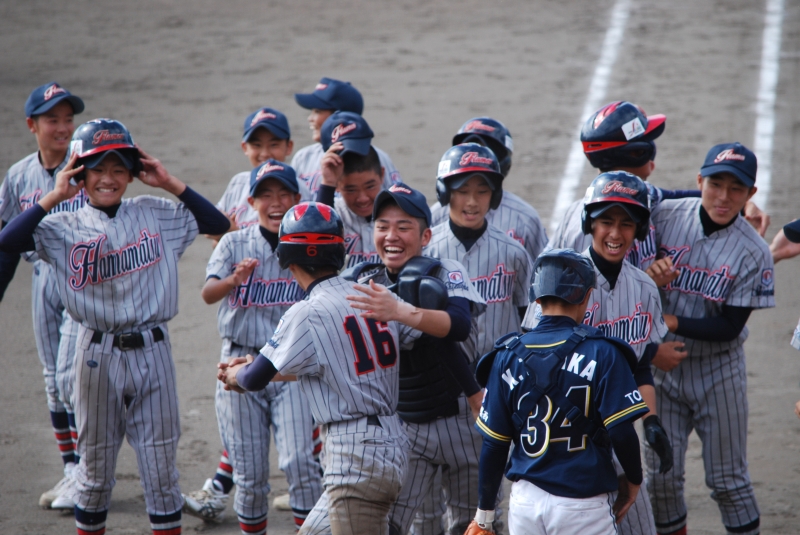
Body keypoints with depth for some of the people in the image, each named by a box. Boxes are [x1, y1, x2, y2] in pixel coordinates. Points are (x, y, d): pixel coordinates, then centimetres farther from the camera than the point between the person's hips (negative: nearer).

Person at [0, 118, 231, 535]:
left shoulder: (156, 216, 5)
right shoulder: (66, 228, -1)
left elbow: (218, 223, 1)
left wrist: (170, 184, -2)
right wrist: (54, 197, -14)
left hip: (152, 351, 1)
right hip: (98, 355, -1)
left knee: (161, 466, 5)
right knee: (94, 467, 10)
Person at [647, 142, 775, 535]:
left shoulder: (753, 253, -13)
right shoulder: (664, 216, -8)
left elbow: (729, 329, -13)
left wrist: (670, 321, -20)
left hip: (718, 371, -2)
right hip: (662, 366, 2)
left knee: (727, 480, 5)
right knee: (661, 475, 7)